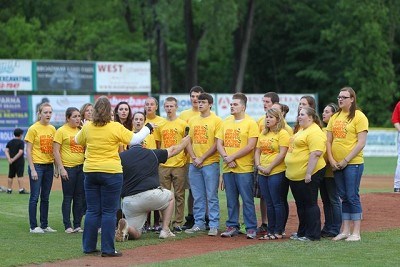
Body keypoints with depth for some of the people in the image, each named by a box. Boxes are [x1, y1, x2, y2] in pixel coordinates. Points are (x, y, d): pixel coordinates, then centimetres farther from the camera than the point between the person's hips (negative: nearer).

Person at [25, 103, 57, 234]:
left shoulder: (52, 129, 8)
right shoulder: (33, 129, -8)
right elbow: (28, 150, -8)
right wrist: (32, 169, -14)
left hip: (49, 166, 6)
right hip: (37, 165, -6)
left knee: (45, 198, 11)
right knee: (35, 197, -1)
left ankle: (44, 225, 17)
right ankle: (33, 226, 4)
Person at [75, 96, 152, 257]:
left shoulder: (87, 127, 1)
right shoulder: (116, 127, -11)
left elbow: (78, 141, 19)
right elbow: (135, 140, -5)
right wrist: (147, 128, 10)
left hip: (90, 173, 4)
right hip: (111, 173, -4)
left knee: (92, 211, 11)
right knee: (109, 212, 1)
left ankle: (89, 247, 15)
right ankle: (107, 249, 1)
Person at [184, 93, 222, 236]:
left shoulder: (216, 121, -3)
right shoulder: (193, 121, 14)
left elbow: (217, 144, -8)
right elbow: (188, 142, 14)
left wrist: (202, 158, -11)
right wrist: (193, 158, -2)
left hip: (210, 163, -5)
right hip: (194, 164, 5)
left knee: (212, 196, -3)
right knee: (197, 196, 8)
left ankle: (214, 225, -1)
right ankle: (199, 223, 15)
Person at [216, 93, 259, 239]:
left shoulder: (250, 123, -5)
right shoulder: (226, 123, 13)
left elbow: (250, 146, -12)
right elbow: (219, 144, 10)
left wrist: (232, 157, -12)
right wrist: (226, 158, -7)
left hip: (244, 168, -6)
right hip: (228, 168, 6)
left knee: (247, 200, -3)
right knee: (231, 200, 10)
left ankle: (251, 228, 1)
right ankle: (232, 227, 17)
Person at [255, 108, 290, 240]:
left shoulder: (282, 133, -7)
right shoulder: (263, 134, 16)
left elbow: (282, 154, -15)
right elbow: (257, 151, 16)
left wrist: (269, 168, -14)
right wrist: (258, 165, -1)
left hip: (276, 172, -7)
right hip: (262, 173, 7)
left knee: (277, 203, -3)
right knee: (269, 203, 10)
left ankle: (279, 232, 3)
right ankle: (270, 230, 15)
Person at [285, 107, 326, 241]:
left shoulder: (314, 132, -15)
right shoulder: (301, 131, 19)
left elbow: (315, 154, -23)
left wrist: (308, 173, -26)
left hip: (307, 175, -10)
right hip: (295, 175, 10)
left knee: (310, 204, -4)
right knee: (300, 205, 15)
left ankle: (313, 234, 2)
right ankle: (302, 232, 24)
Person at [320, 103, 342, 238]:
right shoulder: (323, 130, 17)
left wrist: (328, 161, -21)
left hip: (331, 170, -9)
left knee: (334, 200, -4)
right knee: (325, 200, 12)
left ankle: (335, 230, 0)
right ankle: (327, 228, 19)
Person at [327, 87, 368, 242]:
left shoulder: (359, 116, -7)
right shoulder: (335, 117, 13)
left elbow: (361, 143, -12)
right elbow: (329, 140, 13)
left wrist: (346, 160, -14)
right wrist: (331, 160, -1)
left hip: (353, 163, -6)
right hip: (336, 164, 6)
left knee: (352, 197, -5)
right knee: (344, 197, 10)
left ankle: (356, 233, 0)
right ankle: (345, 231, 16)